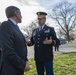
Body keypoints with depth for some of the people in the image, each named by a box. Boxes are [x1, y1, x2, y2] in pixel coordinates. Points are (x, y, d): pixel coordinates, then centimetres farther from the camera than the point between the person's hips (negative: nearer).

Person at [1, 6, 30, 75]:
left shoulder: (16, 27, 11)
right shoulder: (6, 25, -16)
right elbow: (8, 52, -25)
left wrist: (25, 61, 1)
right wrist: (23, 65, -16)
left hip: (18, 69, 9)